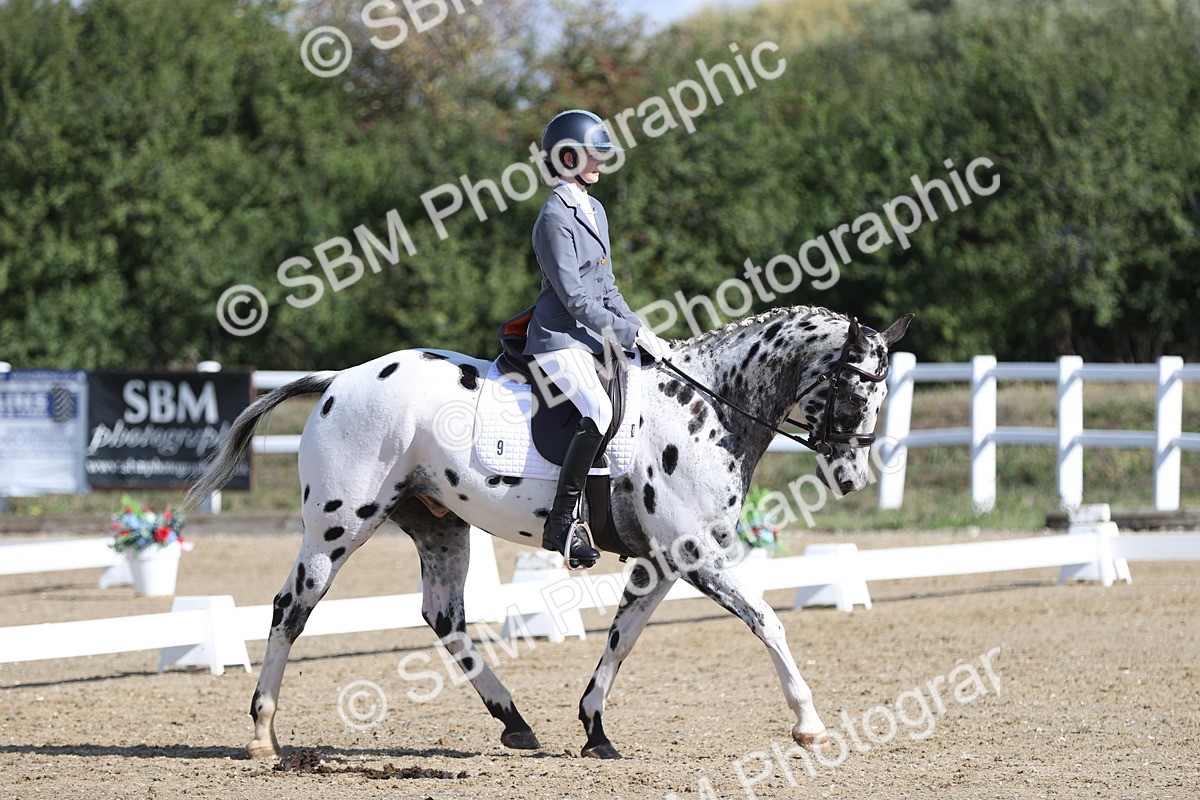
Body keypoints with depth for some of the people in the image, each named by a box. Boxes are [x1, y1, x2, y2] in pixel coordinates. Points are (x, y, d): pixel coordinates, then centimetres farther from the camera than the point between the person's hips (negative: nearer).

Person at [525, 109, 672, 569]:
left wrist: (641, 332, 7)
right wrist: (633, 335, -16)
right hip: (560, 340, -10)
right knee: (599, 411, -32)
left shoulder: (595, 211, 17)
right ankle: (561, 523, -31)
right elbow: (576, 300, -17)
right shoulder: (555, 218, -13)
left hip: (596, 339, 10)